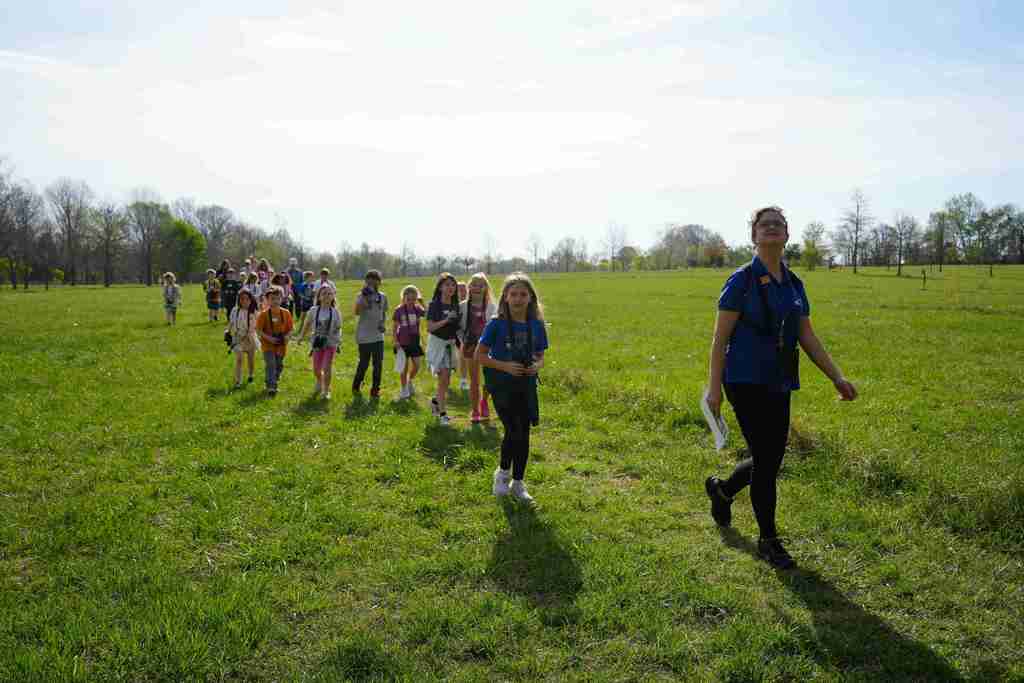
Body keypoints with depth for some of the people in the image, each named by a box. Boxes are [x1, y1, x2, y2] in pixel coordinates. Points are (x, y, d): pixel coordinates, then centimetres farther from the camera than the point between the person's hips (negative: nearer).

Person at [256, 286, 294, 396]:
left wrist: (286, 336, -14)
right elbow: (259, 330, -9)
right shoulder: (263, 314, -10)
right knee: (271, 365, -14)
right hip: (268, 345, -4)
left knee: (279, 366, 15)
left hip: (281, 345, 4)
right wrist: (269, 338, -22)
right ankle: (271, 387, -13)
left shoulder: (286, 313, -2)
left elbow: (290, 328, 5)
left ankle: (273, 382, 37)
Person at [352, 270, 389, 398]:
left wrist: (383, 322, 1)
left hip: (378, 335, 4)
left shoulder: (382, 296, 7)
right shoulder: (361, 295, -6)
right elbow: (357, 312, -22)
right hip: (364, 336, -4)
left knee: (378, 364, 4)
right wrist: (364, 296, -27)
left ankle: (375, 390, 16)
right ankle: (356, 386, 27)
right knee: (364, 363, 4)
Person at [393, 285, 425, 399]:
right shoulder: (399, 310, -7)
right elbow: (395, 327, -2)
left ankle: (410, 381, 34)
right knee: (404, 367, 4)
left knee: (416, 366, 4)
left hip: (414, 341, 3)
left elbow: (427, 315, -17)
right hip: (403, 342, -3)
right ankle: (404, 390, 19)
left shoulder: (417, 309, 0)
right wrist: (395, 341, -9)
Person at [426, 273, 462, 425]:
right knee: (443, 377, -12)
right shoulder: (434, 305, -10)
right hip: (437, 343, -6)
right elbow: (429, 327, -16)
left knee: (447, 379, 11)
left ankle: (436, 401, 35)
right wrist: (445, 321, -26)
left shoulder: (455, 305, 7)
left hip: (450, 343, 6)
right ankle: (442, 413, -7)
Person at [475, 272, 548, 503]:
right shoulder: (497, 324, -11)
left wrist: (537, 366, -12)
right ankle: (502, 472, 16)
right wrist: (504, 366, -20)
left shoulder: (537, 325, -1)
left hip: (526, 385, 4)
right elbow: (479, 356, -7)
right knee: (513, 430, -12)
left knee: (524, 434, 6)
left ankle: (517, 483, 22)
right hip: (502, 385, -4)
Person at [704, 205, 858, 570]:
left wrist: (837, 377, 7)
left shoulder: (794, 284, 10)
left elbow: (807, 337, 13)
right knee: (766, 460, -4)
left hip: (779, 385, 7)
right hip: (746, 383, -6)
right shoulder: (742, 280, -8)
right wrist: (714, 387, -12)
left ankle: (721, 489, 39)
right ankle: (768, 540, 13)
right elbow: (720, 337, -9)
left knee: (772, 460, 11)